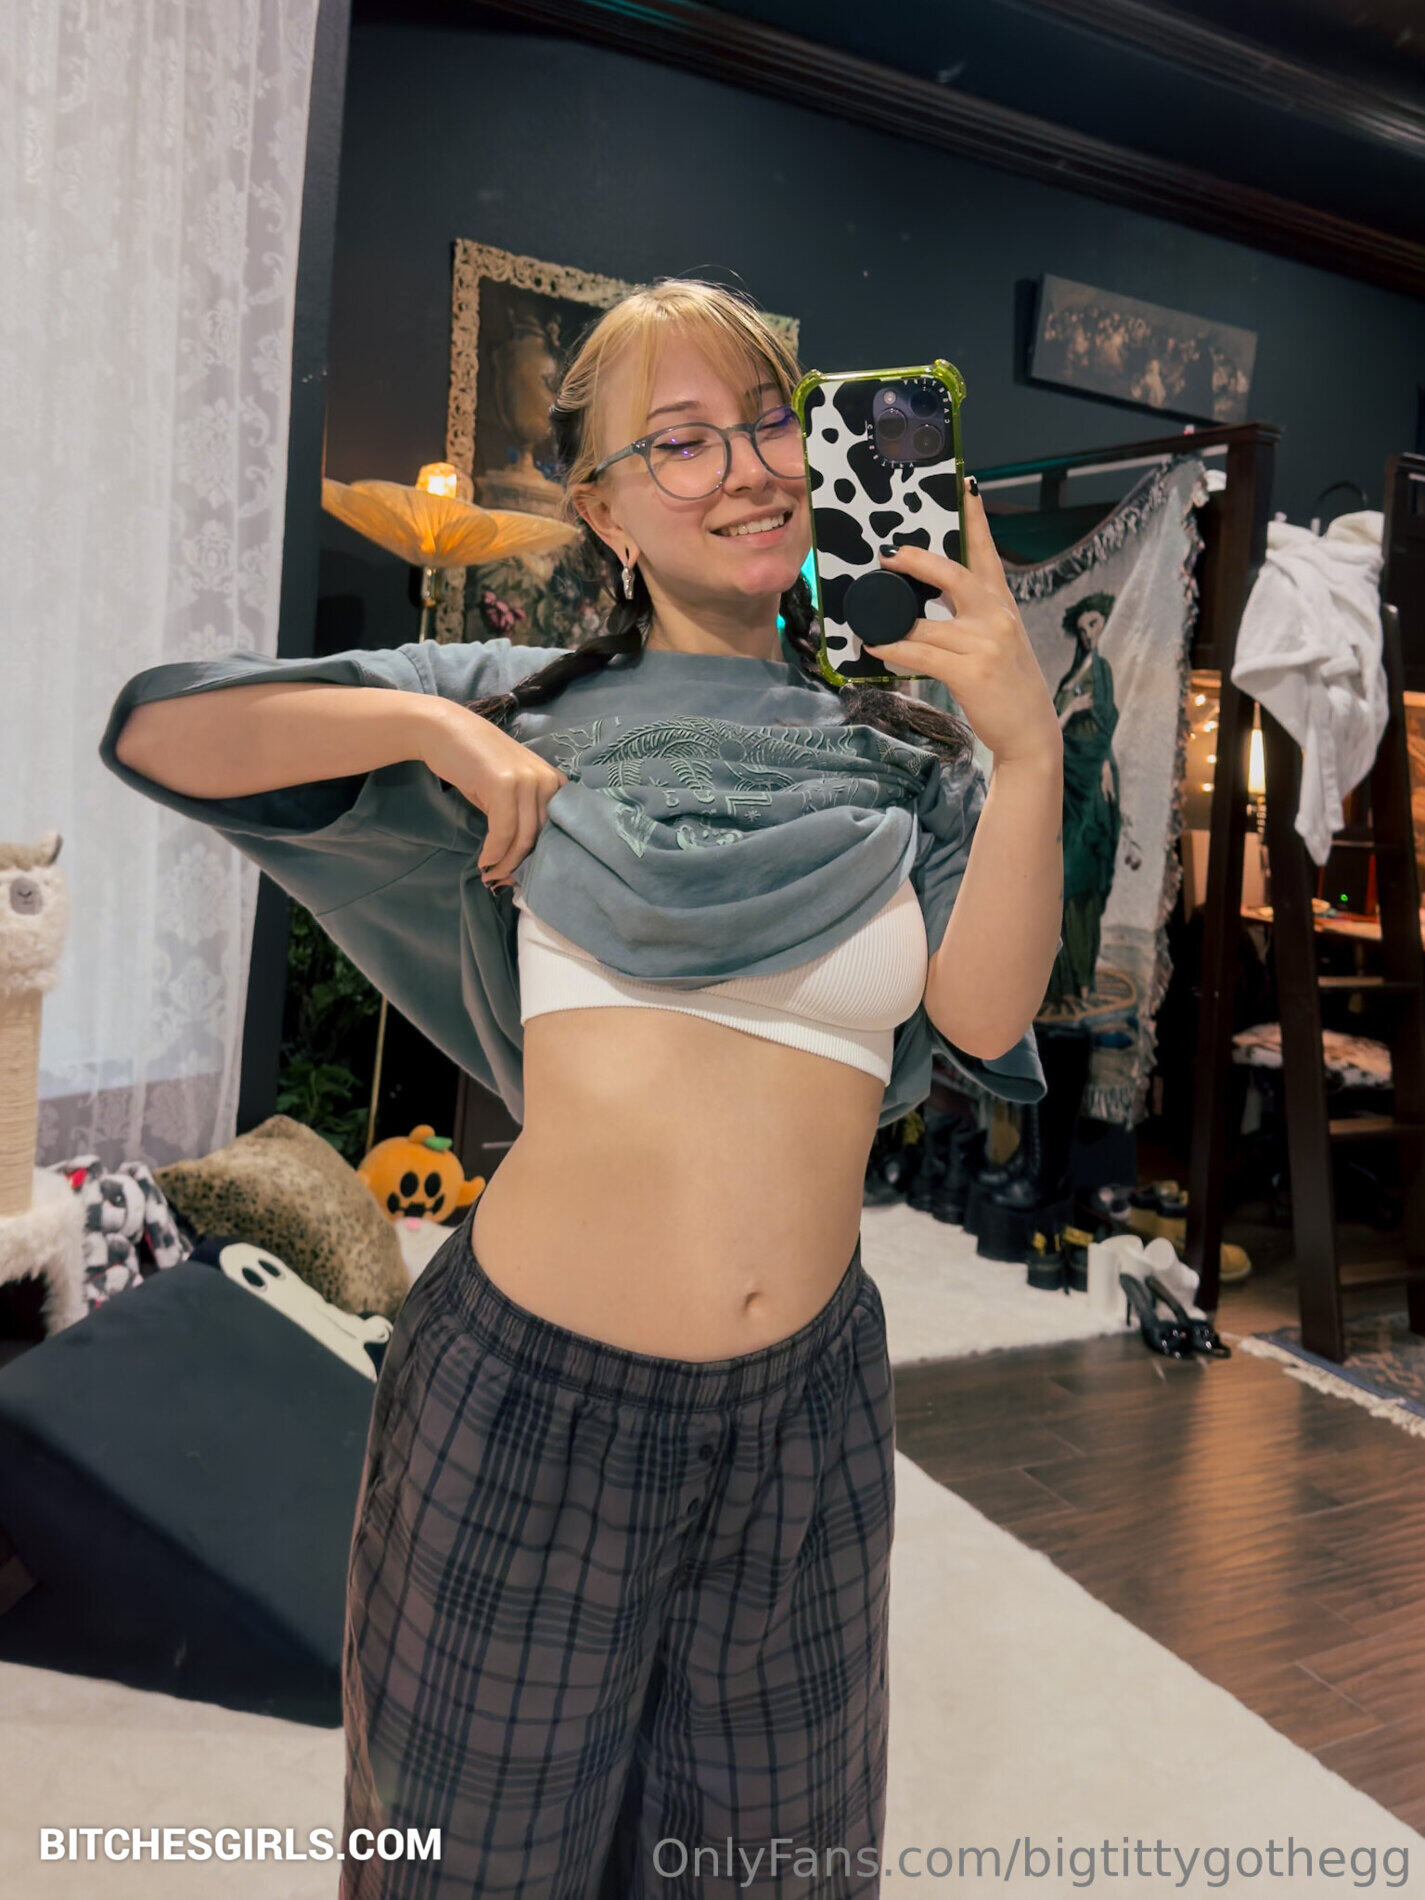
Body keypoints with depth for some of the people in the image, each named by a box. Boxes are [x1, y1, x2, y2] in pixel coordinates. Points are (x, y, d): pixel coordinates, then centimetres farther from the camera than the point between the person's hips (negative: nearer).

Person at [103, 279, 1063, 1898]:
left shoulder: (902, 763, 4)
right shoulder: (532, 707, -1)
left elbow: (984, 1018, -10)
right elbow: (153, 731, -4)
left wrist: (1029, 750, -19)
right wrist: (430, 729, -13)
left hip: (805, 1403, 2)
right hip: (540, 1392, -2)